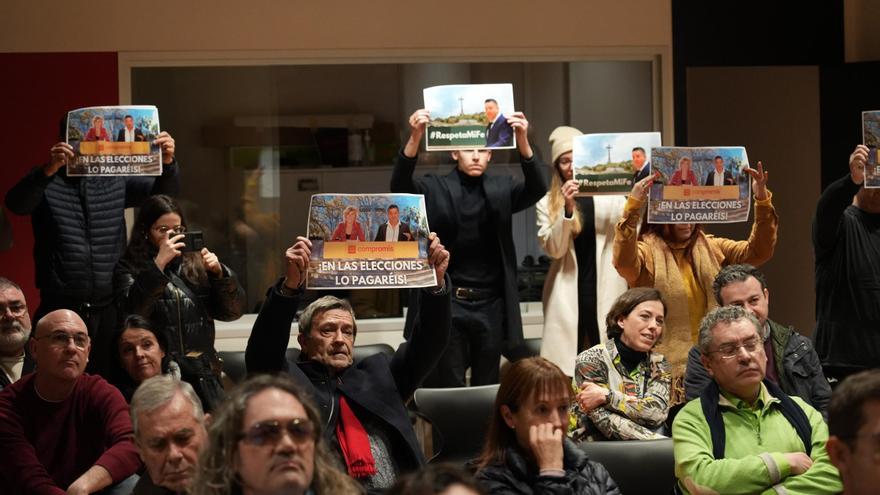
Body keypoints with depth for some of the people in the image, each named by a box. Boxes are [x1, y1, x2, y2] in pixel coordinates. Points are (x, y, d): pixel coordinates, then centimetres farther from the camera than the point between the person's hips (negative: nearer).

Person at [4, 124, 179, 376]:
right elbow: (16, 204, -18)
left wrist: (168, 162, -21)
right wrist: (48, 170, -38)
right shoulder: (45, 182, 0)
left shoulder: (116, 181, 11)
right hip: (60, 310, -3)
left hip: (109, 310, 3)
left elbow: (164, 190, 3)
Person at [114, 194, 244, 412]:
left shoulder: (195, 265, 14)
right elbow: (133, 310, -13)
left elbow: (232, 311, 11)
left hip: (203, 374, 3)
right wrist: (159, 263, -14)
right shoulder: (129, 269, 5)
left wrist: (219, 273, -5)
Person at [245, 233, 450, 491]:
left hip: (402, 490, 4)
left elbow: (428, 343, 17)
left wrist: (436, 280, 1)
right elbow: (262, 353, -6)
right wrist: (291, 284, -18)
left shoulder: (376, 374, 23)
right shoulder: (290, 380, 12)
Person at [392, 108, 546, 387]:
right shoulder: (435, 189, 3)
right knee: (447, 389, -1)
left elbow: (536, 190, -9)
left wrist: (522, 142, -27)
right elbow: (400, 186, -14)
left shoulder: (501, 189, 8)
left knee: (488, 389, 8)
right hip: (447, 304, -2)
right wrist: (415, 138, -31)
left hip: (491, 306, 2)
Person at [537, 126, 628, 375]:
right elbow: (553, 249, -3)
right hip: (568, 294, 0)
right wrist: (567, 209, -15)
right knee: (567, 364, -1)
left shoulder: (610, 196, 5)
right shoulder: (547, 203, 6)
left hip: (607, 290, 0)